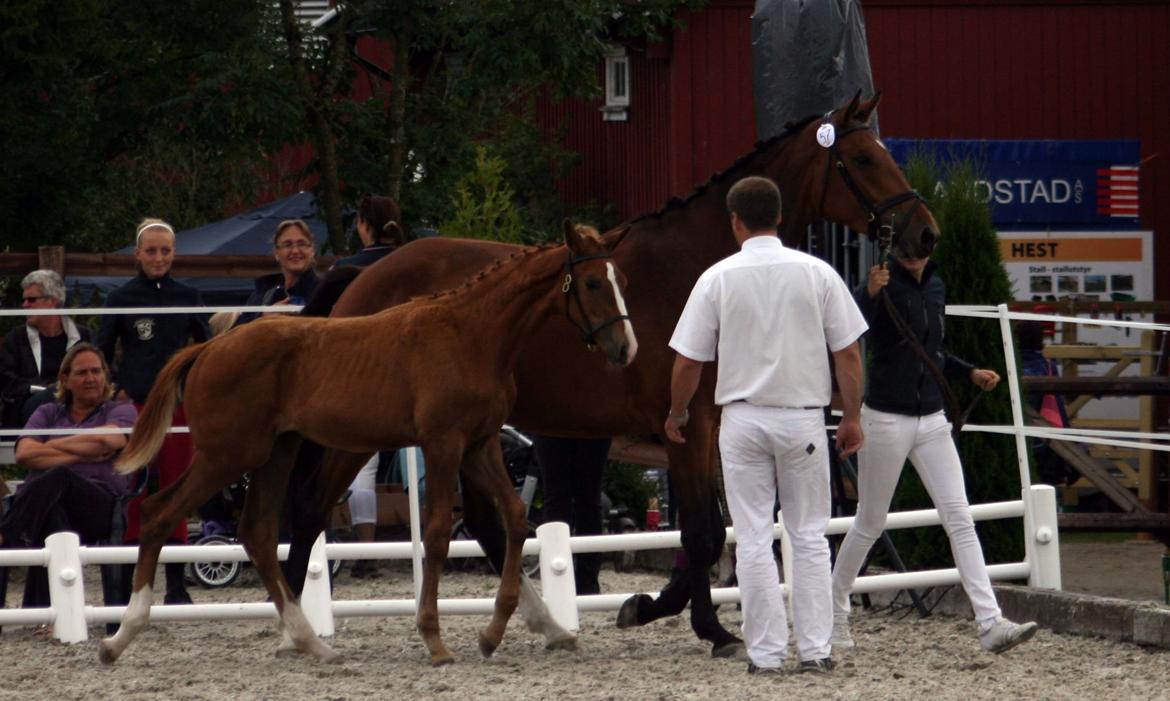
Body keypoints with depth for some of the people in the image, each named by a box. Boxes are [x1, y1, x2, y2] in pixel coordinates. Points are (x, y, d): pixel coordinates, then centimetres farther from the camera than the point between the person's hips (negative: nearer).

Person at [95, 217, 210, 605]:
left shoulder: (187, 297, 7)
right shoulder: (121, 299, 2)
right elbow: (101, 353, 6)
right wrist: (115, 391, -4)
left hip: (179, 405, 2)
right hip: (134, 406, -2)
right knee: (136, 493, -5)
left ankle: (176, 584, 7)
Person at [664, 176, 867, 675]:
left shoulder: (718, 278, -5)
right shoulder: (817, 273, -2)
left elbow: (687, 362, -2)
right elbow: (848, 354, -2)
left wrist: (676, 414, 15)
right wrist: (851, 417, 9)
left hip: (743, 418, -1)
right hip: (803, 416, 1)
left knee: (754, 539, 4)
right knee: (810, 536, 10)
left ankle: (766, 652, 4)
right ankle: (815, 649, 8)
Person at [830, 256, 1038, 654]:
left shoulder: (936, 288, 10)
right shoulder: (883, 286, -11)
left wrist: (970, 372, 10)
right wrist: (870, 293, -47)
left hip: (931, 420, 5)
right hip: (886, 420, -5)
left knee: (959, 519, -6)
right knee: (870, 524, 6)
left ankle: (990, 624, -12)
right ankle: (834, 613, 25)